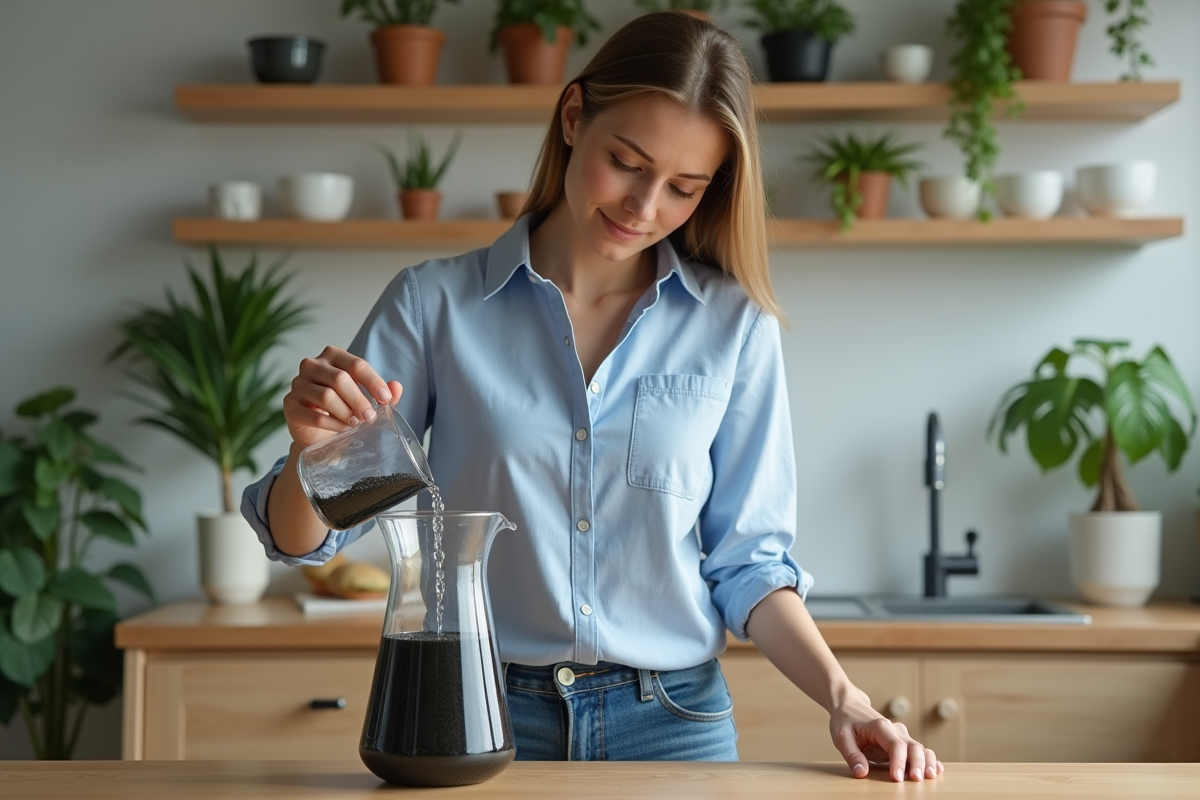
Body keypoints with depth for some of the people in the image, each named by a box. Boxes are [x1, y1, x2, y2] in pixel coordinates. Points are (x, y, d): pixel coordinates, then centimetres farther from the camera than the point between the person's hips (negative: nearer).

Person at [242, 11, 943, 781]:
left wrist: (844, 699, -12)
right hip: (482, 718, 0)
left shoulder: (734, 326, -2)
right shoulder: (436, 304, -4)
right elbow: (305, 538, -2)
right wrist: (314, 445, -22)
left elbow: (747, 559, 1)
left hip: (674, 721, 1)